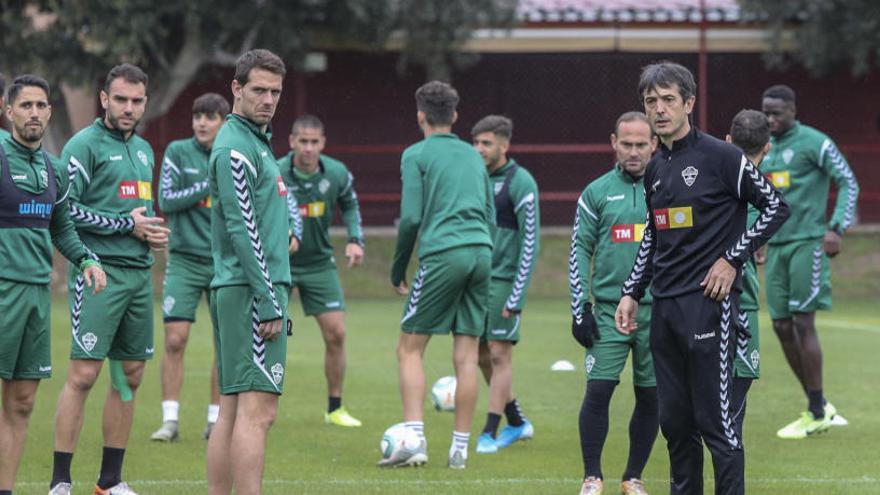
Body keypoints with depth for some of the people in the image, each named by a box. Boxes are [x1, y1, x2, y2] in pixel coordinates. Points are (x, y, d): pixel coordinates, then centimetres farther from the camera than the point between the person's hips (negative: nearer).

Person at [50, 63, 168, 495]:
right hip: (99, 272, -8)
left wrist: (154, 231, 7)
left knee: (129, 376, 8)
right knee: (83, 374, -11)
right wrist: (127, 225, -13)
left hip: (139, 272, 8)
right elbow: (65, 208, -14)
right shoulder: (84, 145, -7)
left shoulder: (143, 148, 18)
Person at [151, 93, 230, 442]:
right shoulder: (178, 152, 0)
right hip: (185, 260, -1)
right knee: (175, 339, -8)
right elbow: (166, 200, -8)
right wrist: (209, 186, -14)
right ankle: (170, 420, -2)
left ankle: (215, 420, 12)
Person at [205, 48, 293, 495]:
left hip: (233, 291, 10)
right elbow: (242, 230, -18)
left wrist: (273, 297, 22)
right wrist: (269, 303, -19)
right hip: (251, 291, -10)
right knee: (257, 411, -13)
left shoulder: (256, 141, 19)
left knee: (232, 410, 9)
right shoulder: (235, 148, -12)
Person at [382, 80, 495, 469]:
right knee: (466, 356, 6)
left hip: (443, 255, -5)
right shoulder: (473, 155, 19)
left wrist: (398, 269, 4)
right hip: (482, 254, 5)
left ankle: (414, 439, -10)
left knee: (409, 349, 2)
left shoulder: (417, 155, 1)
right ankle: (460, 448, 7)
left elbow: (411, 217, -6)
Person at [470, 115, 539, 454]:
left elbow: (530, 242, -11)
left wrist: (516, 296, -15)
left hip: (503, 280, -7)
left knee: (499, 353, -7)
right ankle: (518, 422, 22)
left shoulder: (519, 182, -9)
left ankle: (489, 433, -5)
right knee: (482, 355, 8)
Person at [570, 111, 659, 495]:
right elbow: (580, 251, 6)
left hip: (658, 312, 1)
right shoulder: (596, 193, 5)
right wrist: (580, 309, -1)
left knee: (650, 396, 4)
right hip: (609, 309, -1)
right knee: (598, 390, -9)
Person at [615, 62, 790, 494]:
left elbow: (776, 207, -5)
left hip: (708, 301, -7)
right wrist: (631, 293, 19)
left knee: (716, 419, -9)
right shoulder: (655, 168, 15)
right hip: (664, 307, 7)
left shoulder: (720, 156, -7)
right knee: (673, 419, 10)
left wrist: (732, 259, -8)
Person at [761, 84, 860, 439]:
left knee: (802, 323, -9)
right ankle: (819, 407, 14)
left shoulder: (814, 143, -6)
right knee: (782, 326, 4)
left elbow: (848, 183, -6)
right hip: (776, 247, 7)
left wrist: (836, 228, -16)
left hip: (807, 243, -7)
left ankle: (816, 413, -2)